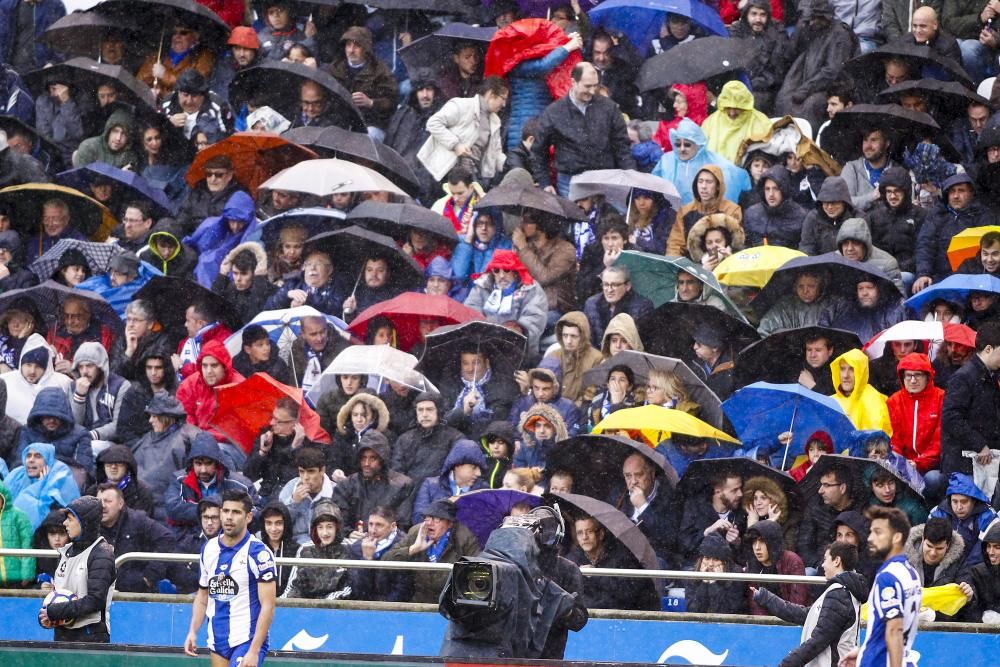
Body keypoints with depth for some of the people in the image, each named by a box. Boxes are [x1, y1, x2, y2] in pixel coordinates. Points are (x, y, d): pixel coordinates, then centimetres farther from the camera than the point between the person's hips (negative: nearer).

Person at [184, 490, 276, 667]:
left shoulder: (258, 552, -10)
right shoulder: (209, 548, 8)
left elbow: (267, 606, -13)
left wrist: (254, 651, -19)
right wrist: (192, 632, 4)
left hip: (247, 641, -6)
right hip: (217, 642, 6)